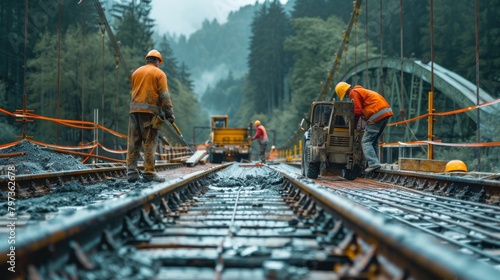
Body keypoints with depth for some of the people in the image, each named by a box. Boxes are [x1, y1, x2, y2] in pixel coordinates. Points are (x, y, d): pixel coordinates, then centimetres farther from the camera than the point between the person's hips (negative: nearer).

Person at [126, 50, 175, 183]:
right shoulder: (159, 74, 3)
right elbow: (164, 96, -5)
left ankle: (131, 172, 2)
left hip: (134, 110, 5)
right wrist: (169, 113, -5)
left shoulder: (136, 72, 19)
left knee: (133, 142, 5)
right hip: (150, 111, -5)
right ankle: (149, 172, -7)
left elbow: (132, 92, 16)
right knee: (150, 142, -4)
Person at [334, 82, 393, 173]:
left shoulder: (353, 93, -2)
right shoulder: (361, 91, 27)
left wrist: (353, 126, 2)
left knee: (366, 141, -7)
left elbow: (357, 112, -8)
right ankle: (374, 162, 13)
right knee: (374, 141, 17)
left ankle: (373, 163, -18)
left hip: (377, 115, -10)